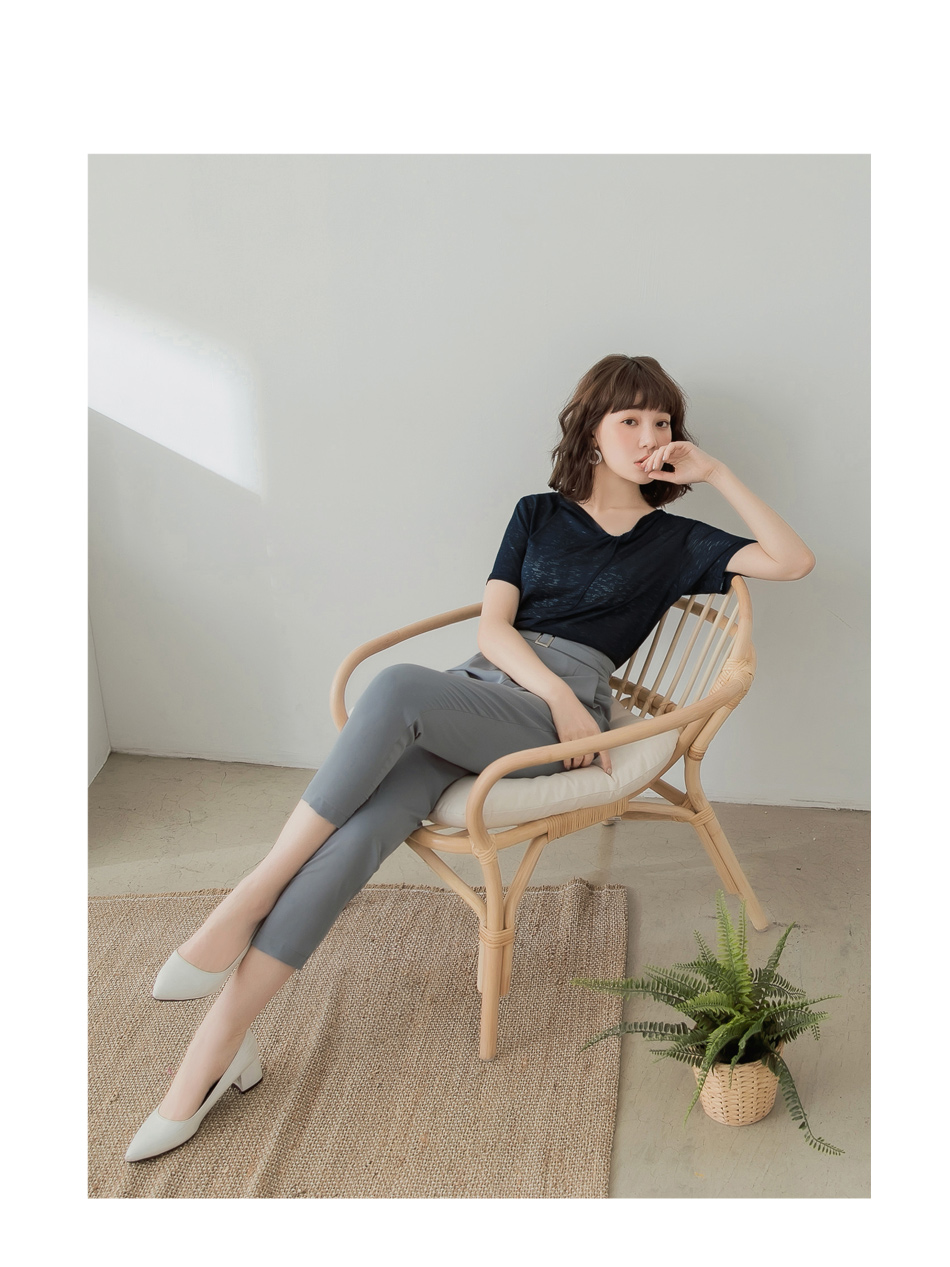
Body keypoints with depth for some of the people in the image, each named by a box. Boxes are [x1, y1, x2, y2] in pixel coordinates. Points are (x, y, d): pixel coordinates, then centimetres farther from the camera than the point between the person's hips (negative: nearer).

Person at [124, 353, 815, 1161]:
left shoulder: (676, 543, 19)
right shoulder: (538, 515, 23)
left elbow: (794, 561, 12)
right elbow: (493, 624, 12)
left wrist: (717, 474, 10)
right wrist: (555, 690, -7)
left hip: (565, 715, -2)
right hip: (481, 683, 3)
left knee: (399, 687, -35)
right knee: (365, 825, -28)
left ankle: (251, 898, -29)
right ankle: (219, 1041, -29)